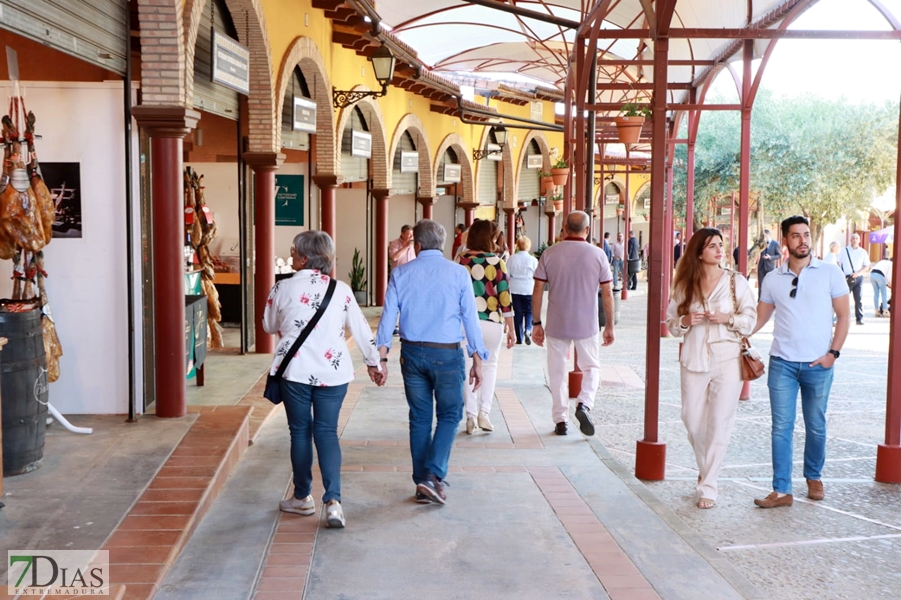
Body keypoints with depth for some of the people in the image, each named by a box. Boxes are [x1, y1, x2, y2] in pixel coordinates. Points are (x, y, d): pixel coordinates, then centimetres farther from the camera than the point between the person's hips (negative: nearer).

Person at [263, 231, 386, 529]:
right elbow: (361, 330, 5)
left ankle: (303, 497, 25)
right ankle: (333, 500, -6)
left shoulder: (283, 288, -5)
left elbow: (269, 326, 9)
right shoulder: (341, 290, 0)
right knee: (327, 432, 8)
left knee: (300, 431, 12)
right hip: (333, 372, 2)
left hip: (295, 370, -1)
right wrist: (373, 363, 17)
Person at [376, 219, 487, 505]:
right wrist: (477, 360, 2)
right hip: (447, 354, -2)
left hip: (412, 353, 3)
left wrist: (381, 358, 5)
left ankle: (422, 485, 18)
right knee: (449, 415, 10)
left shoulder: (400, 273, 3)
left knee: (419, 418, 12)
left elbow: (388, 316, 1)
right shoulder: (458, 273, -3)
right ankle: (433, 475, -4)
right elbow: (470, 317, -4)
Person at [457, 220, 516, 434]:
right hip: (491, 322, -1)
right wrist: (511, 329, 3)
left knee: (469, 367, 12)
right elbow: (505, 297, -4)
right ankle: (484, 413, 10)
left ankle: (471, 416, 11)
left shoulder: (460, 261, 1)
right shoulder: (497, 262, -5)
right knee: (489, 365, 17)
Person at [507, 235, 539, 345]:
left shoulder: (512, 258, -3)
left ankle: (519, 338, 11)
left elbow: (507, 274, 0)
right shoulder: (533, 259, -7)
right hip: (529, 289, -2)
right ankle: (528, 330, -16)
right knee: (529, 312, 10)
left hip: (515, 289, 2)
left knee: (518, 313, 8)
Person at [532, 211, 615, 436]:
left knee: (557, 373, 11)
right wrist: (609, 325, 7)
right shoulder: (598, 254, -4)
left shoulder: (550, 253, -3)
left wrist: (536, 323, 6)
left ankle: (560, 420, 14)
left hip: (556, 325, 0)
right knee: (591, 367, 17)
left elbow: (537, 291, -2)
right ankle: (584, 404, -7)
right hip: (587, 325, 0)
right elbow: (607, 293, -3)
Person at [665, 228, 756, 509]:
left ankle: (708, 485, 8)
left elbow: (750, 319, 0)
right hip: (693, 360, 2)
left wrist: (728, 319, -17)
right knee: (693, 421, 8)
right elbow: (670, 322, 9)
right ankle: (705, 470, 34)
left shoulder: (736, 281, 0)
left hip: (727, 361, -2)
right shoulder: (685, 285, 6)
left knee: (719, 423, -2)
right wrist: (685, 321, -11)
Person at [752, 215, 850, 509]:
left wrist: (833, 353, -7)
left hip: (818, 364, -1)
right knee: (781, 427, 0)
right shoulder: (772, 279, 6)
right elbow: (760, 317, 9)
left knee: (815, 426, 10)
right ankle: (781, 491, 4)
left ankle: (814, 477, 32)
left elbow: (843, 315, 2)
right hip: (782, 363, 1)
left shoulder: (830, 274, 1)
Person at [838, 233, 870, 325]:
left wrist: (858, 273, -9)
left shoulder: (863, 252, 8)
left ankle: (859, 318, 5)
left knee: (858, 299, -1)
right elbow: (837, 263, 8)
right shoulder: (844, 251, 6)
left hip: (858, 278, 1)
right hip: (846, 278, -1)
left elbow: (867, 266, 8)